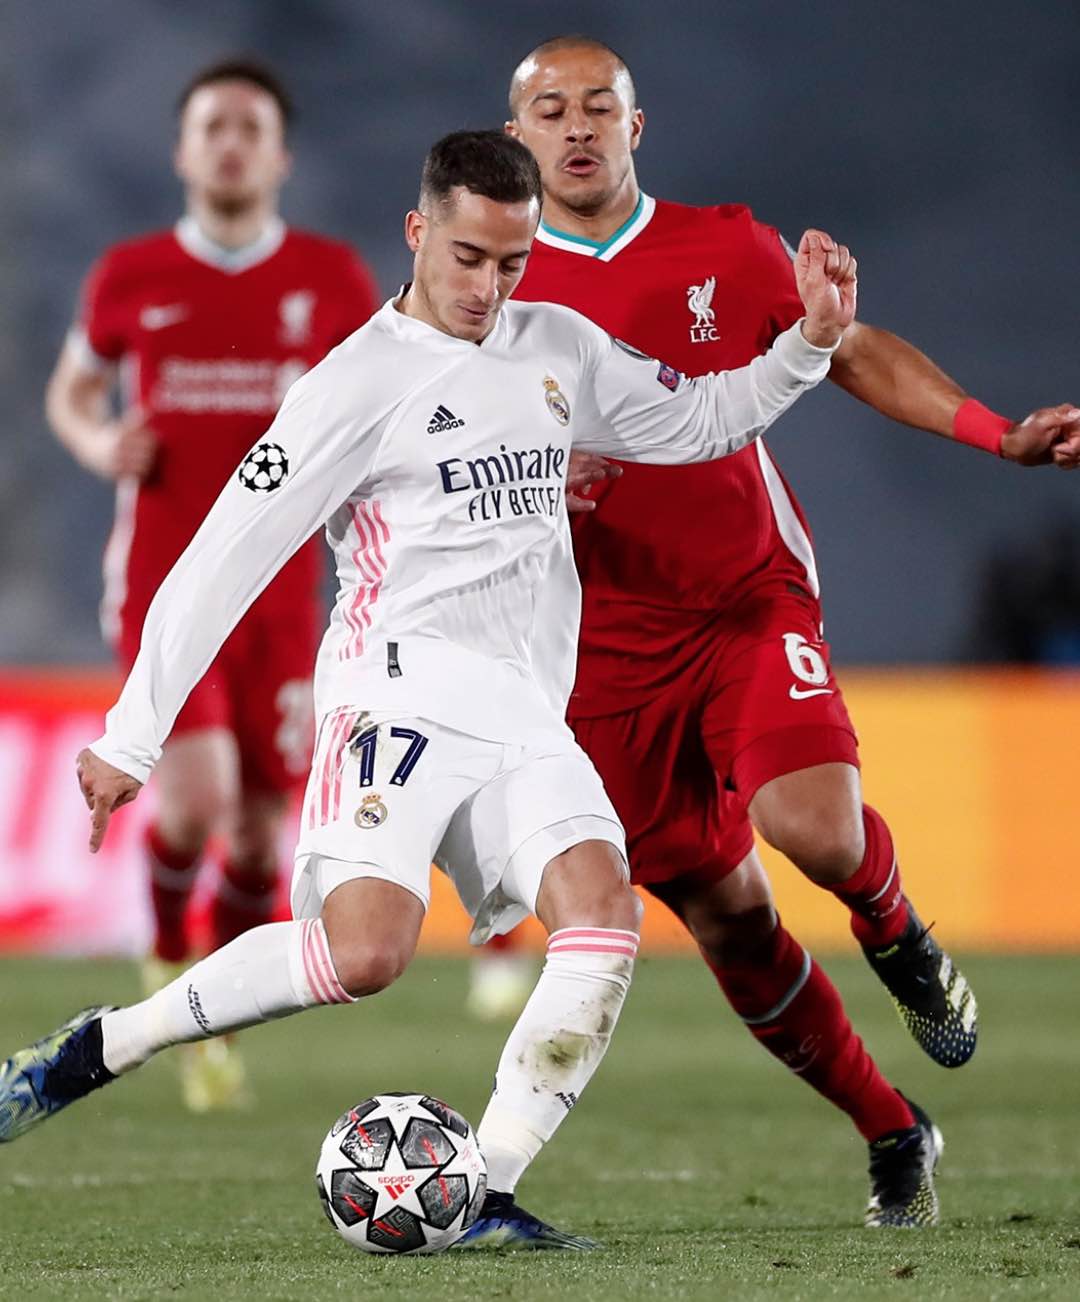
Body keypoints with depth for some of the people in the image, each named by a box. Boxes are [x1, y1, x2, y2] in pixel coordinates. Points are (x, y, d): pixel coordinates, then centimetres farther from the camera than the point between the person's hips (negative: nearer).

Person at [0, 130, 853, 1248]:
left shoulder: (562, 350, 18)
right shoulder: (359, 383, -2)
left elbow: (699, 420, 31)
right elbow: (223, 560, -3)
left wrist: (809, 345, 13)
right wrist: (130, 737, -5)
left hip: (525, 716, 6)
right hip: (403, 686, -6)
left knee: (605, 909, -21)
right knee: (365, 952, -27)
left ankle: (480, 1196, -20)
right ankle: (91, 1051, -11)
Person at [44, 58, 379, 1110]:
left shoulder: (332, 281, 2)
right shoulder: (129, 277, 2)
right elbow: (71, 391, 16)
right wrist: (100, 443, -5)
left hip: (280, 589, 2)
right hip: (161, 580, -2)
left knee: (260, 826, 3)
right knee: (197, 796, -19)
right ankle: (167, 955, 12)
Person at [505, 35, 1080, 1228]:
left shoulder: (727, 251, 2)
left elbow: (861, 357, 12)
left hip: (752, 601, -1)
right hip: (608, 647, 1)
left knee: (813, 826, -26)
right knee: (726, 920, 3)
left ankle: (898, 938, 10)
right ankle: (892, 1136, 21)